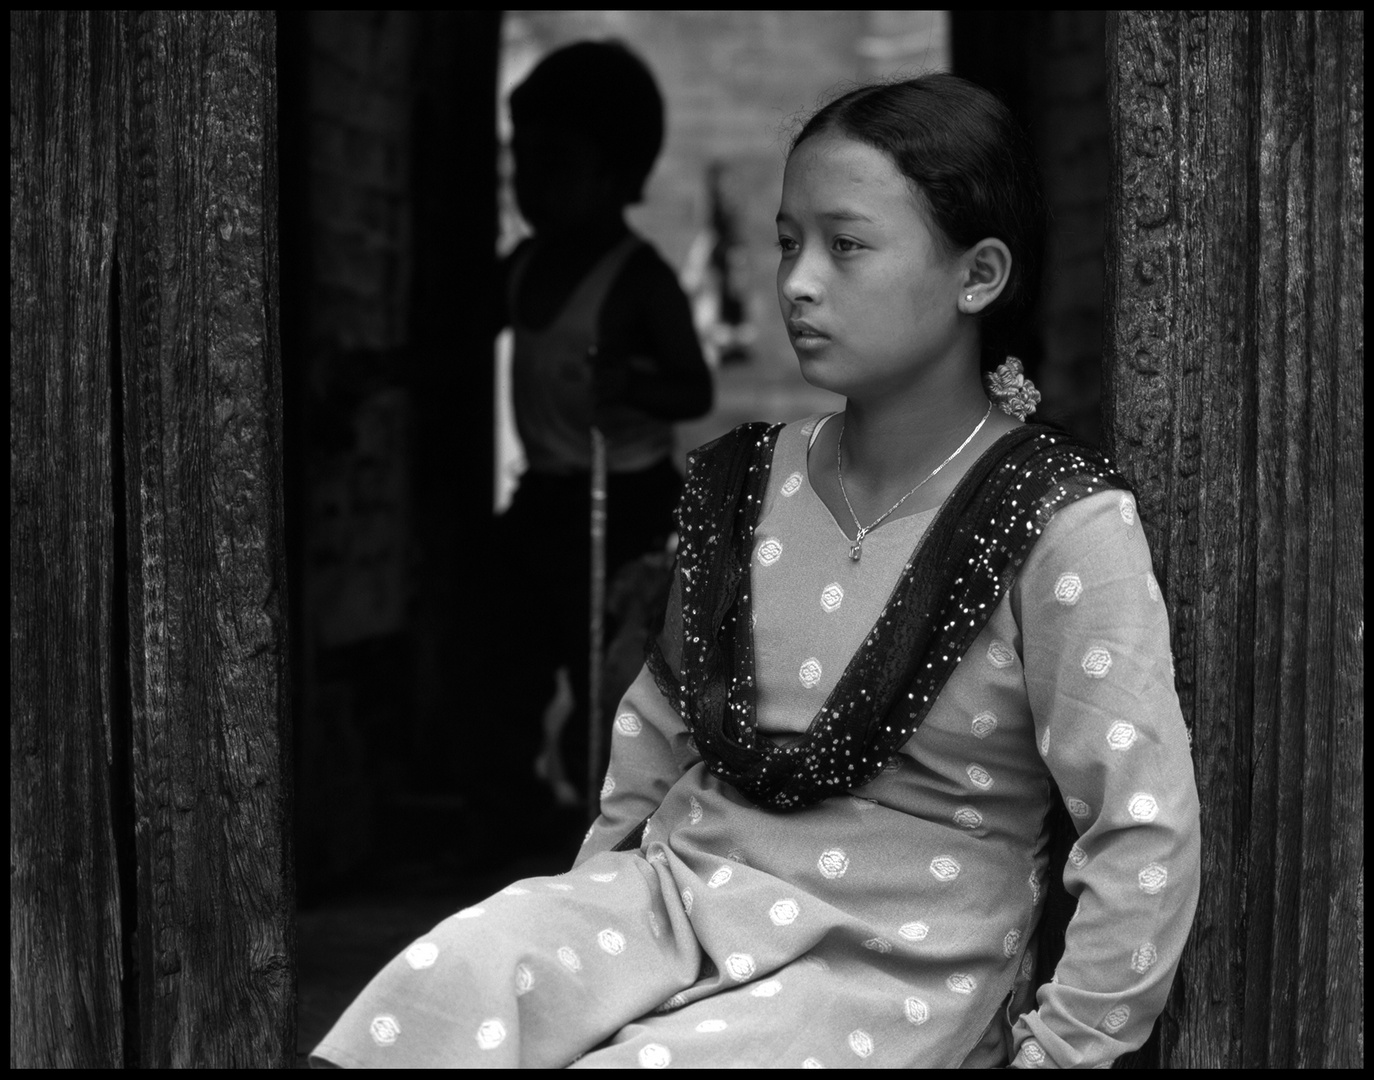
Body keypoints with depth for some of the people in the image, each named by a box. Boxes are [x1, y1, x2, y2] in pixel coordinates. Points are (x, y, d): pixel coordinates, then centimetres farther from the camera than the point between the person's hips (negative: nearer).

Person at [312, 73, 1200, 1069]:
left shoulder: (1062, 527, -12)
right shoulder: (738, 483, 7)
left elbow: (1146, 836, -13)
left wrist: (1054, 1050, -11)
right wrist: (596, 891, 14)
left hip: (886, 971, -4)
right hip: (675, 892, 5)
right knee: (451, 979, -25)